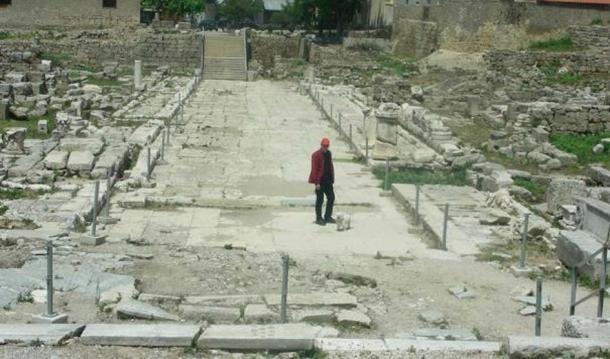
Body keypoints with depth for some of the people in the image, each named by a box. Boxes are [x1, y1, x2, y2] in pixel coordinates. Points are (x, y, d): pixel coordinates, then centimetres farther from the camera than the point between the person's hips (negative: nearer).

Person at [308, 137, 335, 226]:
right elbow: (314, 169, -15)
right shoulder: (316, 155, -13)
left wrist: (332, 179, 12)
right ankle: (319, 218, 8)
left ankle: (328, 216, 22)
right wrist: (317, 182, -18)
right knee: (320, 200, -1)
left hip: (328, 180, 7)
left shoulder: (329, 154, 10)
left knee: (331, 197, 10)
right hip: (320, 181, -7)